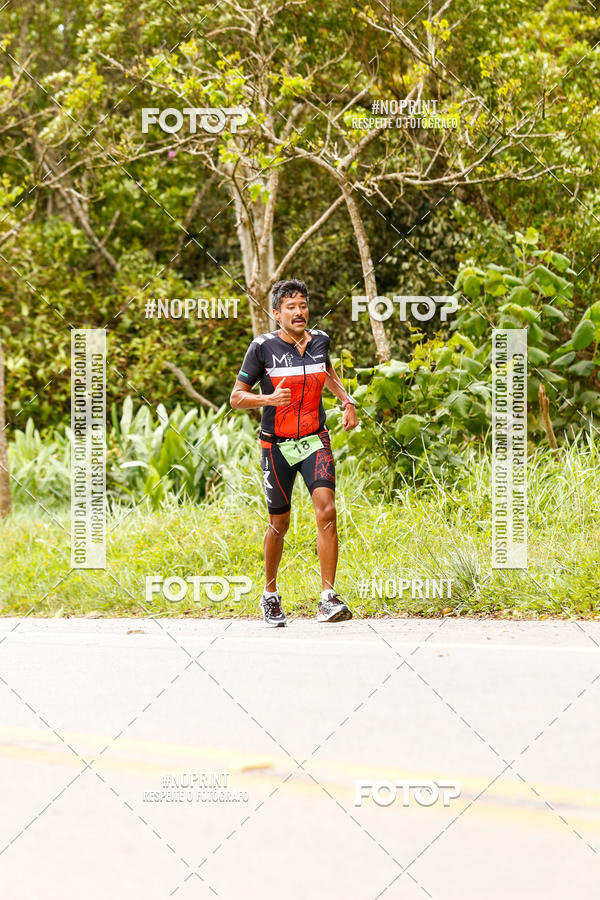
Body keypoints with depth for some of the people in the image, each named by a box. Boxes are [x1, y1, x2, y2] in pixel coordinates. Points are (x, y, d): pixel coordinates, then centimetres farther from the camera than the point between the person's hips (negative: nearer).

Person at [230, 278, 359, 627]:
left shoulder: (320, 340, 2)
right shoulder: (263, 347, -9)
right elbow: (237, 397, -6)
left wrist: (347, 401, 13)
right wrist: (269, 398, -24)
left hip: (315, 442, 2)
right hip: (277, 445, -2)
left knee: (326, 510, -18)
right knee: (280, 524, 7)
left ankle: (328, 598, -19)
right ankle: (271, 595, 30)